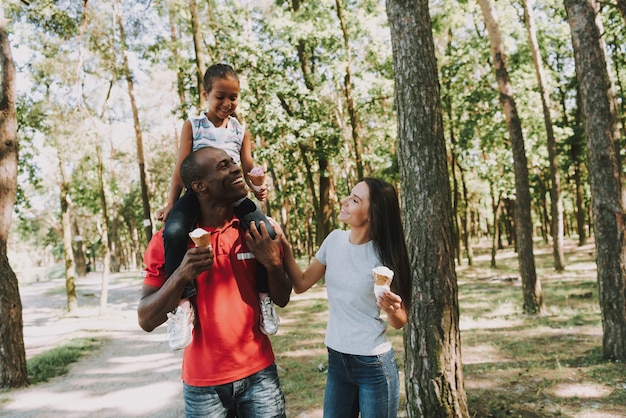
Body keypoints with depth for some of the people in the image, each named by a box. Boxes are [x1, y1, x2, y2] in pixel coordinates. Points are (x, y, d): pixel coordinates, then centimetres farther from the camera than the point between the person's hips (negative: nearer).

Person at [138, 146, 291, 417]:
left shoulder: (257, 230, -4)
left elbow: (281, 300, 2)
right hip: (203, 382, -1)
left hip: (259, 373, 2)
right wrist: (181, 276, -26)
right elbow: (146, 320, -10)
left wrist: (273, 263, -17)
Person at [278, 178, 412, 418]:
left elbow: (399, 323, -7)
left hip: (374, 364, -4)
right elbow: (301, 284, 1)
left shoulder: (384, 256, -15)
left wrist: (392, 309, -29)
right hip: (336, 360, 5)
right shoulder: (334, 240, -3)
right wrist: (285, 246, -10)